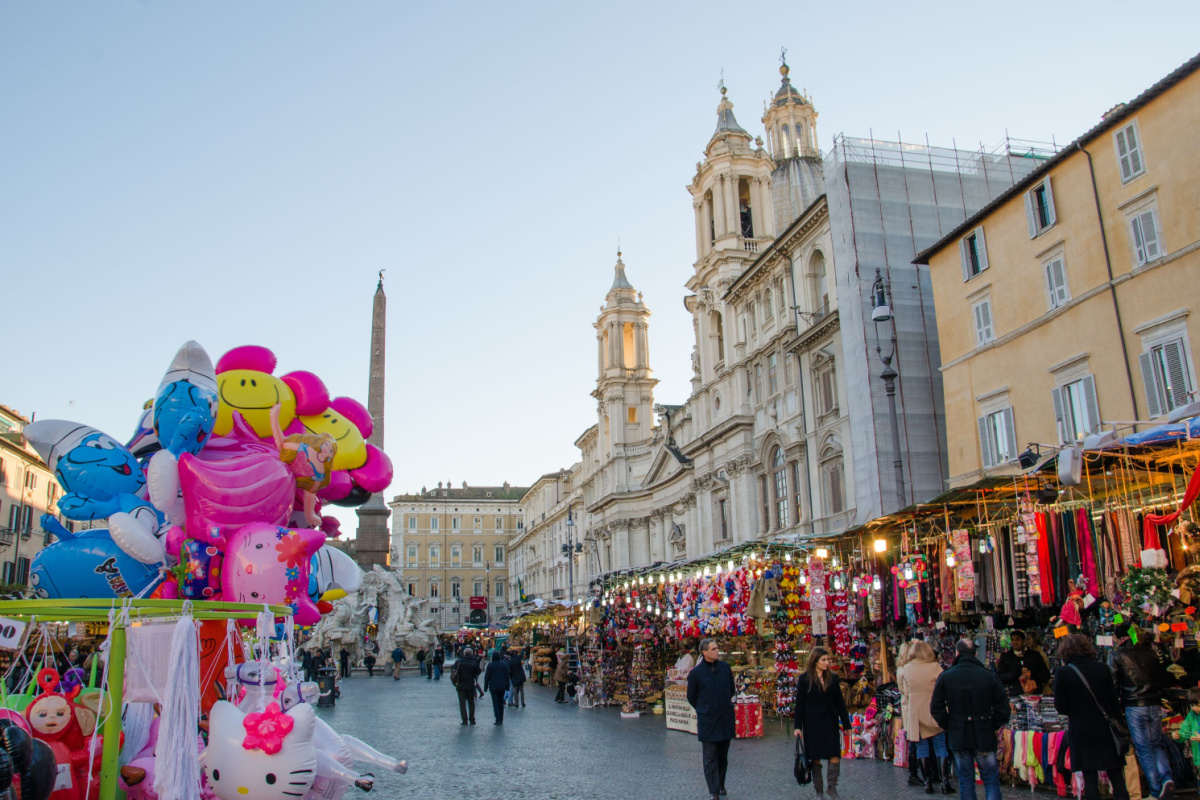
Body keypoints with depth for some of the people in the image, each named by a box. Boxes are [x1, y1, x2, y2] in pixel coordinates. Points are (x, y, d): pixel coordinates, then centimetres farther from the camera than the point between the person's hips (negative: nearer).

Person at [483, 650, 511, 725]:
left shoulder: (490, 665, -10)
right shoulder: (504, 664, -1)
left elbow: (486, 677, -5)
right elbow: (507, 676, 4)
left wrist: (485, 687, 3)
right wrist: (507, 686, 12)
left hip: (493, 687, -3)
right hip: (502, 687, 3)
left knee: (495, 703, 0)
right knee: (501, 702, 13)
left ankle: (498, 720, -6)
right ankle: (501, 719, 16)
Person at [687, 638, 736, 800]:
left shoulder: (725, 667, 2)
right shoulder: (696, 672, -7)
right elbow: (691, 697, 6)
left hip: (726, 718, 3)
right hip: (708, 720, -3)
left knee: (723, 756, 13)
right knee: (710, 758, 0)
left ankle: (721, 785, 30)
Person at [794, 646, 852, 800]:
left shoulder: (833, 678, 7)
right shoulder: (805, 679, -3)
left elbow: (840, 702, 10)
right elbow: (799, 703, -2)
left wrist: (846, 724, 8)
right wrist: (798, 726, -5)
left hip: (830, 722, 3)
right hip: (812, 723, -3)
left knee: (835, 755, -5)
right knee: (815, 757, 3)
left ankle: (832, 786, 12)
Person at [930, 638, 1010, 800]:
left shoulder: (945, 677, -5)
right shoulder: (990, 676, -7)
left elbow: (936, 708, -4)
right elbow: (1003, 708, -6)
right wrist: (992, 726, 8)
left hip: (958, 736, 1)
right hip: (984, 736, 0)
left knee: (965, 780, 11)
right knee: (991, 779, 9)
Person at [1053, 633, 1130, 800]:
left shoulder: (1063, 673, -10)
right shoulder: (1102, 668, -4)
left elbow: (1060, 707, -7)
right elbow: (1114, 701, 0)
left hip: (1081, 733, -2)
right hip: (1106, 731, 2)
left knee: (1090, 780, 4)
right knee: (1117, 777, 12)